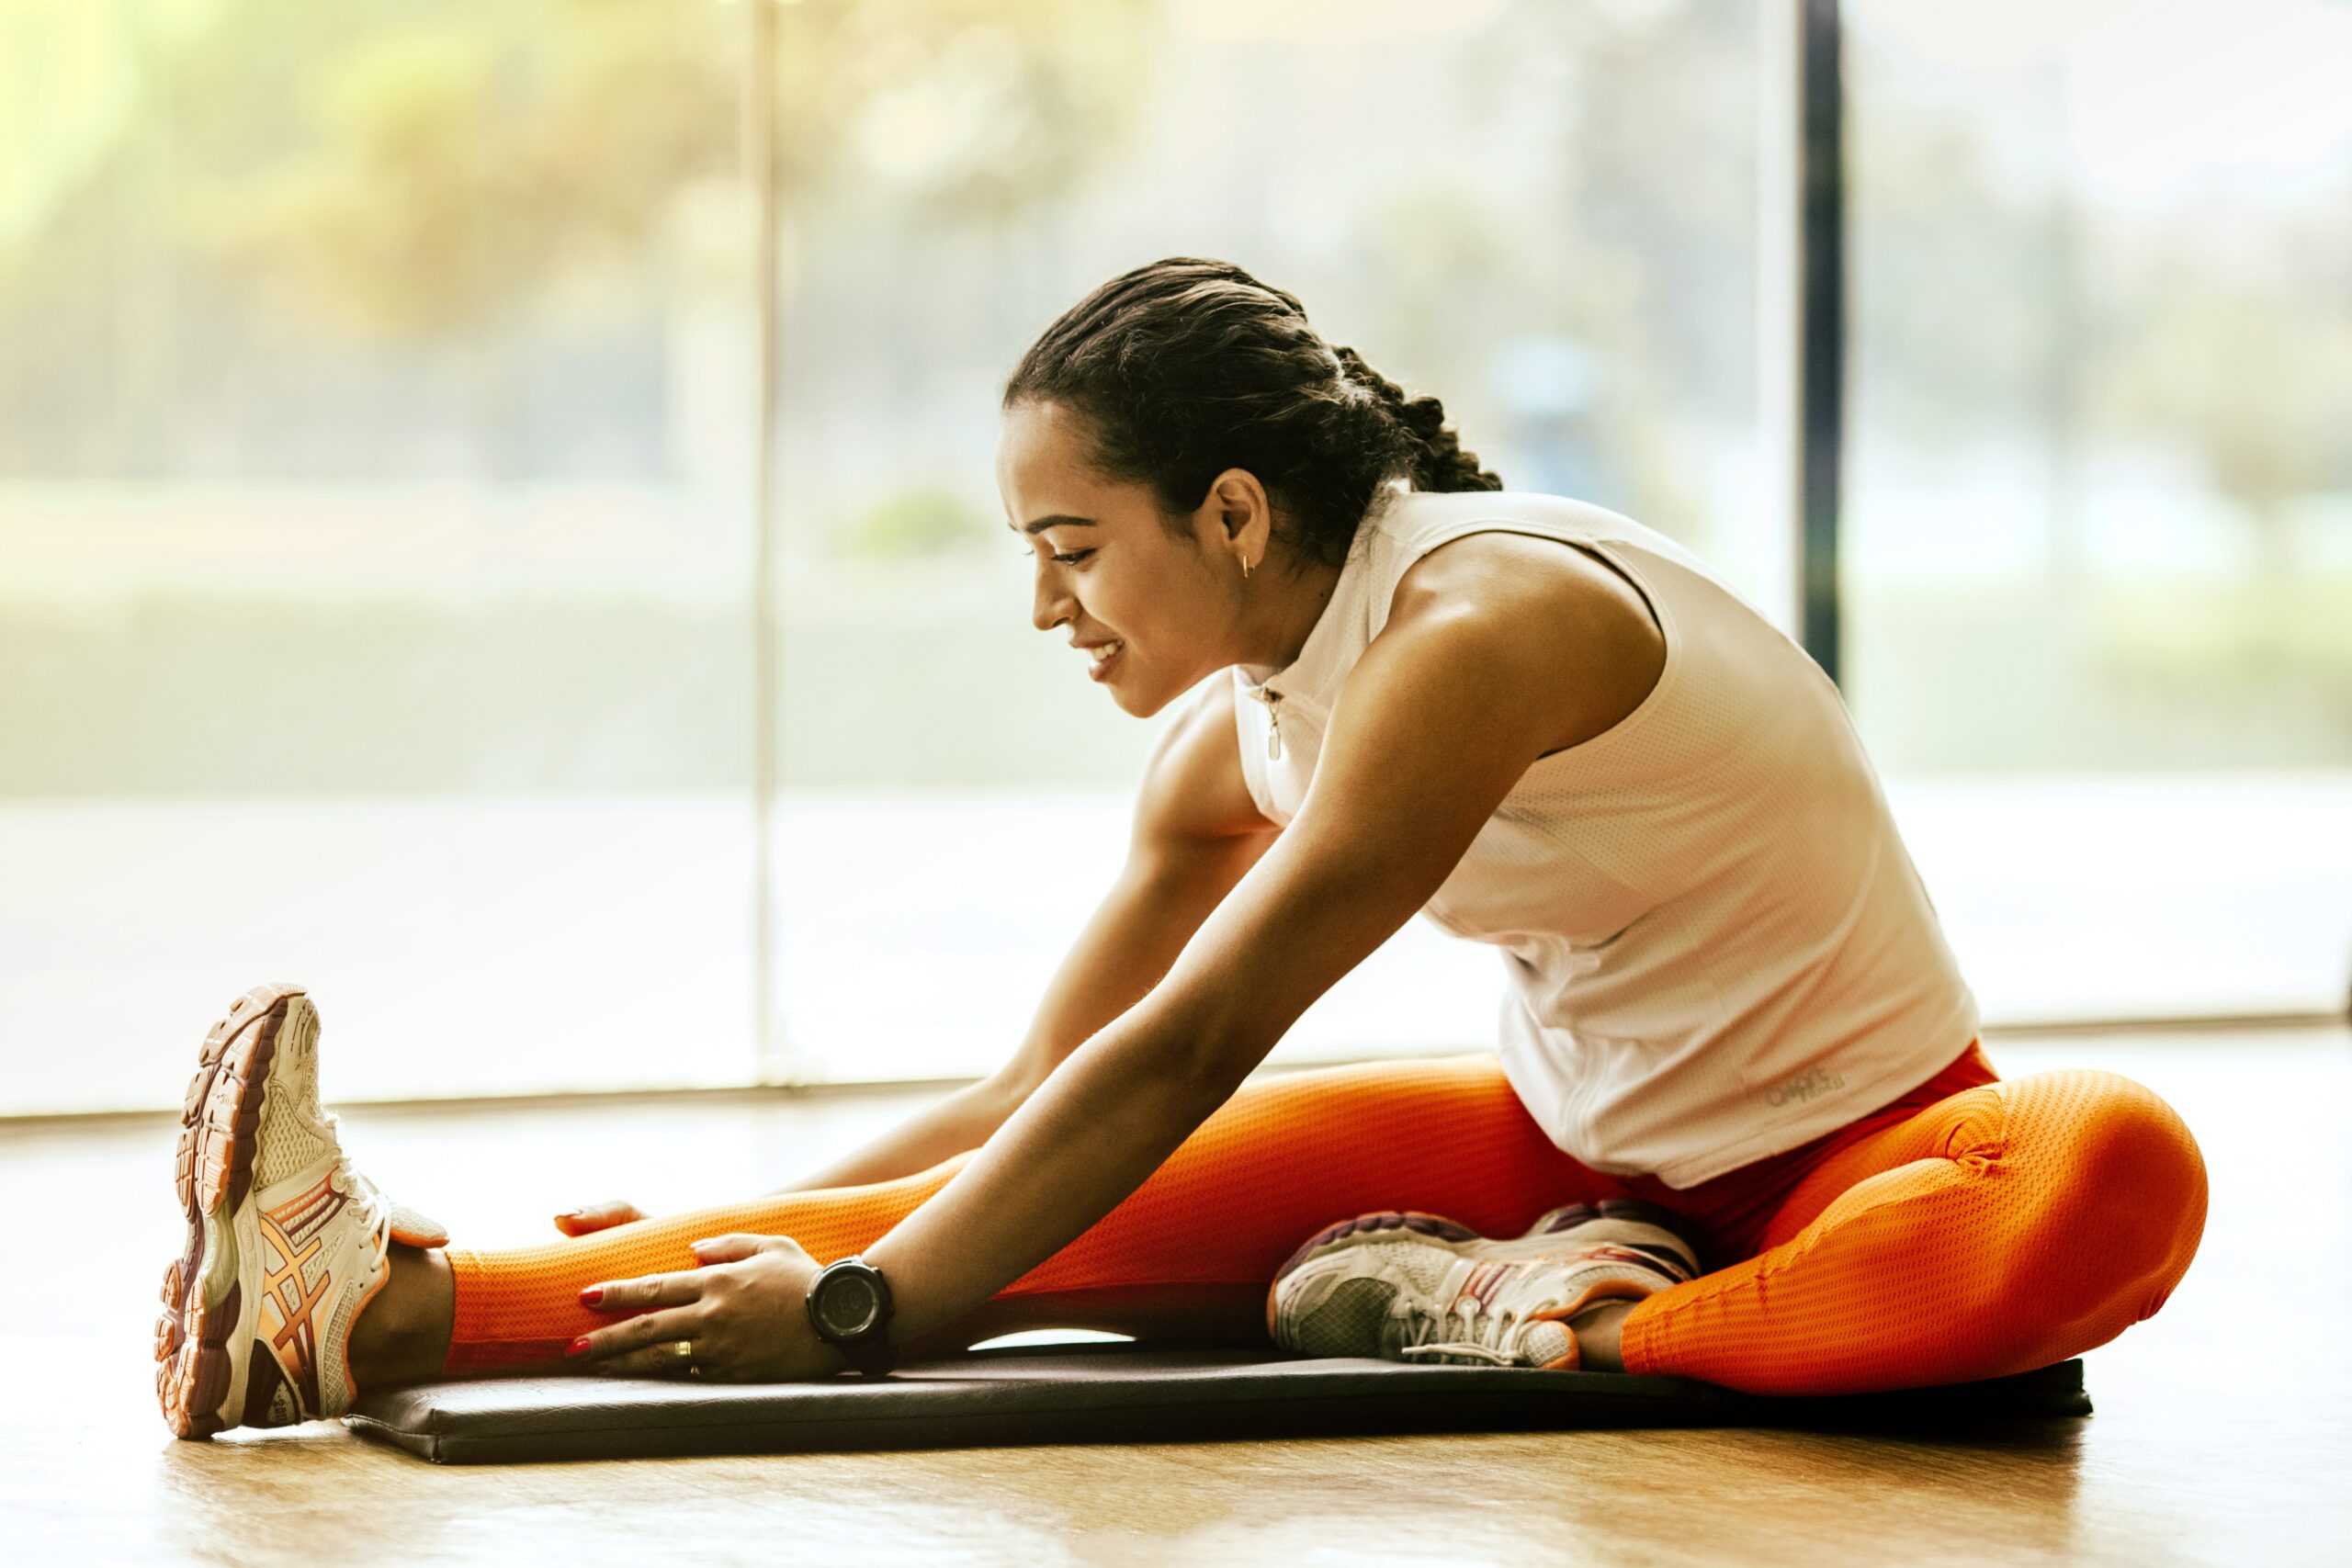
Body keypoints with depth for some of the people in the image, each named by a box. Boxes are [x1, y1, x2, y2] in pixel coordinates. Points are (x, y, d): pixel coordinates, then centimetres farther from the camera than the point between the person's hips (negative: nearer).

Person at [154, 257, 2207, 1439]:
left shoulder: (1475, 626, -25)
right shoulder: (1238, 745, 1)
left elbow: (1183, 1055, -28)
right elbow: (1033, 1099, 10)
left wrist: (861, 1308, -29)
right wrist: (758, 1234, 0)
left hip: (1847, 1153, -6)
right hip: (1578, 1140, 6)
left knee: (2120, 1176, -42)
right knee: (1107, 1207, -16)